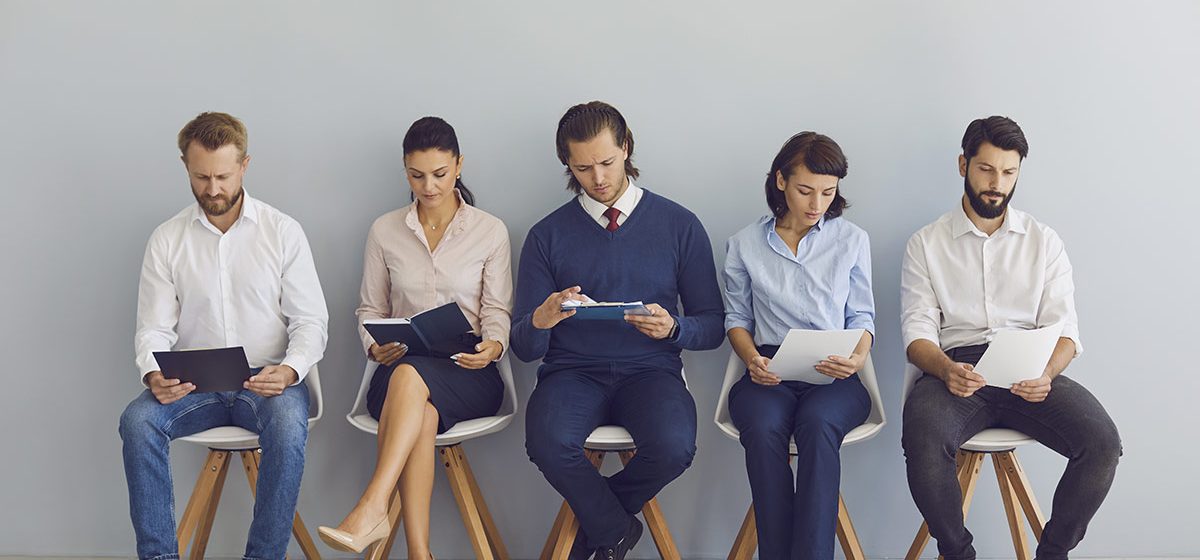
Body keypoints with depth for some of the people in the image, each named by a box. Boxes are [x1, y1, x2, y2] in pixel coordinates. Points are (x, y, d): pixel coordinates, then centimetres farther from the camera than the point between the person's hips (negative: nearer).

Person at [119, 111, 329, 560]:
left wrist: (290, 370, -21)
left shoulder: (283, 232, 2)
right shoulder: (167, 240, 6)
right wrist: (154, 375, -19)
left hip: (268, 382, -2)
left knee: (288, 424, -35)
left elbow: (311, 321, 0)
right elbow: (153, 329, 3)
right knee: (137, 420, -28)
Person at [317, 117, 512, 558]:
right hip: (402, 365, 1)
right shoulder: (385, 231, 12)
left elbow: (497, 310, 5)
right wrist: (375, 347, -8)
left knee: (410, 375, -38)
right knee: (421, 413, -37)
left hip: (468, 370, -1)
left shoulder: (490, 231, 8)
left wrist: (493, 346, -18)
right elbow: (370, 309, 14)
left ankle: (372, 508, -47)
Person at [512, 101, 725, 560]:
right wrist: (541, 321, -19)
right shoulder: (548, 235, 7)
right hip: (572, 371, 0)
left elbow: (713, 326, 7)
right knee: (548, 442, -34)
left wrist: (673, 328, -16)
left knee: (673, 446, -33)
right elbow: (524, 347, 5)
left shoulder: (679, 225, 6)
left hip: (650, 370, 0)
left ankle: (595, 517, 2)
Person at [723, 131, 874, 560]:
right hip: (768, 374, 1)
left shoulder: (852, 240, 12)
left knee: (817, 424, -36)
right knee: (763, 427, -35)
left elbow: (862, 316, 12)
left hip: (833, 375, 0)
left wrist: (858, 356, -10)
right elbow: (737, 317, 14)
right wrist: (752, 359, -6)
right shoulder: (746, 244, 12)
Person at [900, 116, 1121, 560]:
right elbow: (917, 331, 4)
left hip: (1029, 373, 2)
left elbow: (1063, 328, 8)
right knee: (923, 439, -35)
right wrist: (946, 369, -20)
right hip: (957, 369, -1)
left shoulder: (1043, 241, 17)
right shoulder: (926, 244, 13)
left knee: (1102, 441, -27)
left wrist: (1047, 372, -16)